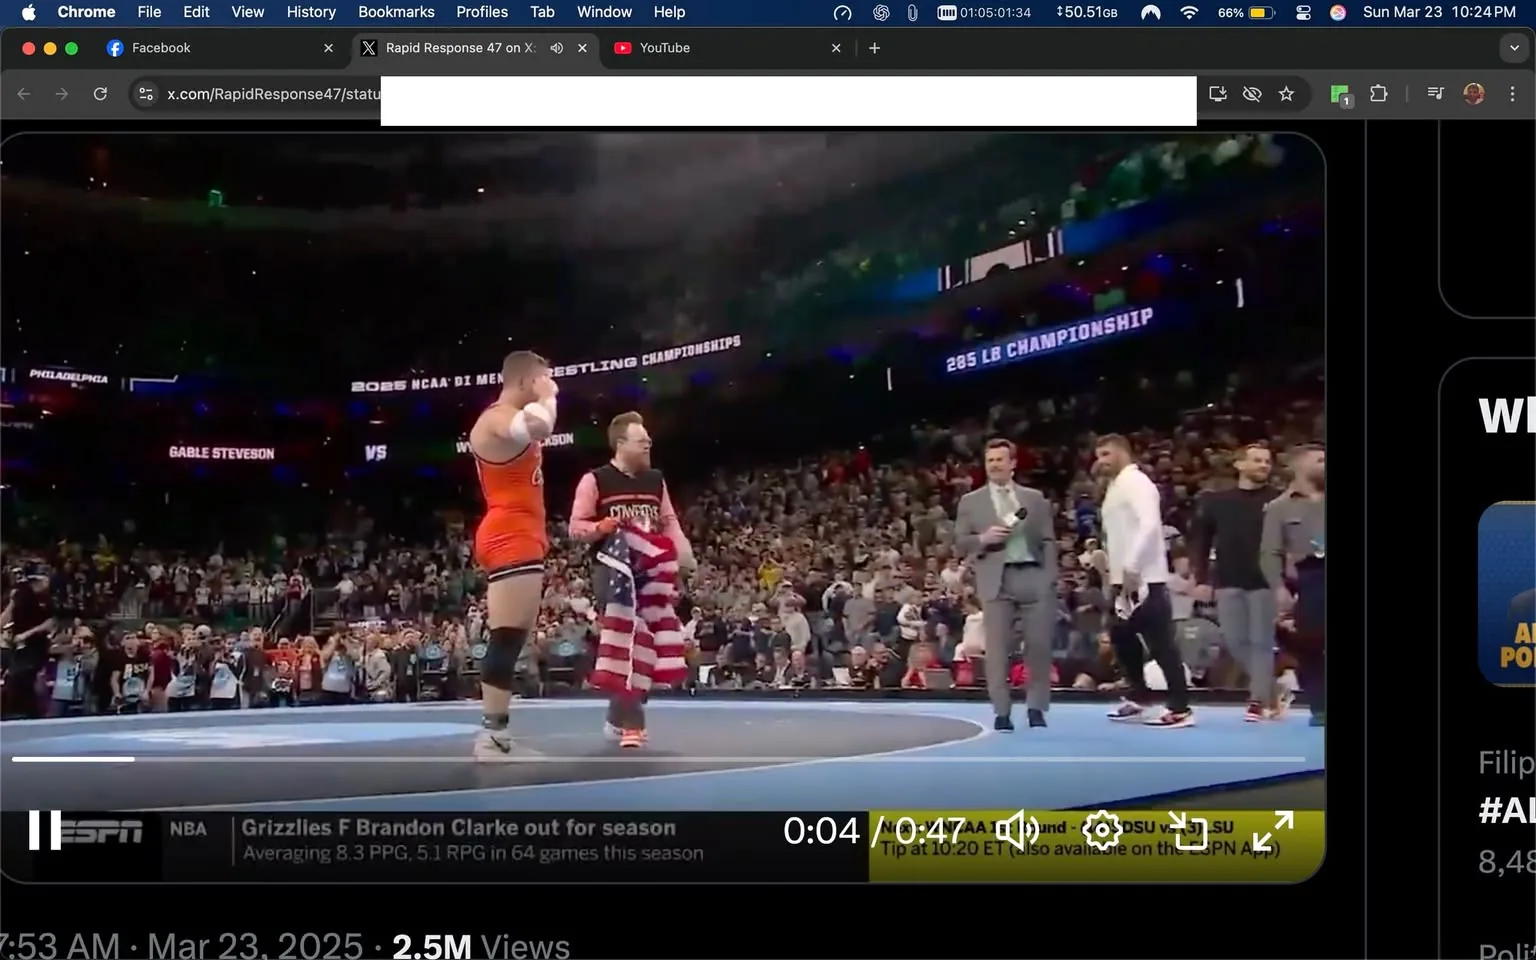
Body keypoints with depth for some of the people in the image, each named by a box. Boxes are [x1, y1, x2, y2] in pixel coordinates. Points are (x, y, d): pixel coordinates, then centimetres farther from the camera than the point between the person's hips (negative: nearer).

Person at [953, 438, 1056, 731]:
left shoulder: (1035, 498, 15)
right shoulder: (971, 501, 10)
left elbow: (1048, 541, 11)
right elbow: (960, 543, 5)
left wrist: (1050, 578, 0)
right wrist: (983, 539, -14)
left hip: (1034, 576, 1)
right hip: (997, 580, -1)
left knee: (1039, 644, -2)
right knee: (998, 647, -4)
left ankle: (1036, 707, 10)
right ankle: (1001, 712, 1)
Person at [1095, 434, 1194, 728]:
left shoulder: (1136, 482, -11)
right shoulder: (1115, 487, 19)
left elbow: (1149, 525, -23)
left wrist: (1132, 566, -25)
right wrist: (1115, 574, 17)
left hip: (1144, 577, -10)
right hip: (1124, 578, 10)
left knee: (1161, 642, -9)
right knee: (1122, 636, 16)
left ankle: (1180, 708, -8)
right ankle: (1138, 698, 27)